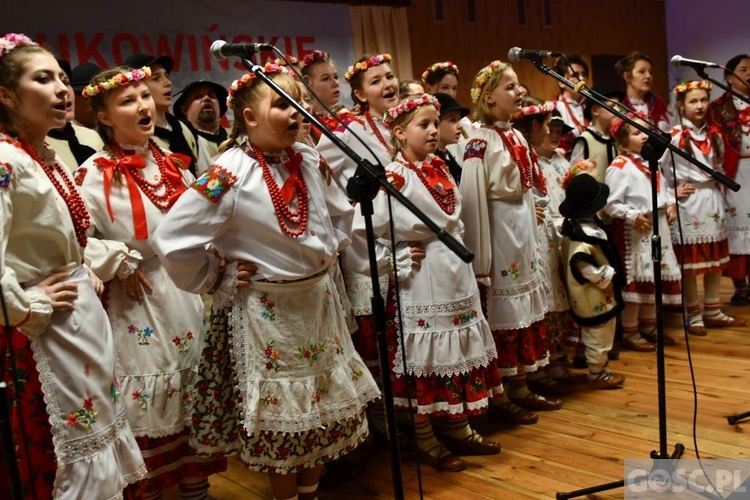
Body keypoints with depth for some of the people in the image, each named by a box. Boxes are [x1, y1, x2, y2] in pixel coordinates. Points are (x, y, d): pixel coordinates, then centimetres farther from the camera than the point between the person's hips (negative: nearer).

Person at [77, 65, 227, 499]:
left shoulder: (173, 165, 8)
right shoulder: (96, 174, -10)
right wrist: (118, 261, -15)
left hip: (191, 298, 6)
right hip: (141, 305, -5)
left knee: (197, 410, 15)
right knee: (151, 415, 6)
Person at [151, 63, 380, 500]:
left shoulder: (312, 161, -1)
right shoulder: (231, 174, -19)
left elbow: (341, 212, 16)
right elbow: (172, 240, -20)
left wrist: (328, 252, 3)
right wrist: (218, 281, -12)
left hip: (319, 301, 6)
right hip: (266, 311, -6)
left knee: (328, 405, 16)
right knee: (280, 415, 8)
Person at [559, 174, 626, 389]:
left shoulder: (574, 225, 4)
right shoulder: (585, 234, -28)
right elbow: (583, 264, -35)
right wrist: (607, 277, -21)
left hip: (595, 293, 10)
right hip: (594, 294, -10)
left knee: (599, 335, 22)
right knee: (599, 335, 5)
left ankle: (599, 368, 34)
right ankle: (597, 375, 18)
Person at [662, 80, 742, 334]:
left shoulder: (714, 134, 10)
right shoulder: (675, 136, -8)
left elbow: (718, 167, 20)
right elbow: (656, 167, -11)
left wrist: (719, 187, 10)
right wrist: (670, 192, -12)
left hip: (713, 199, 6)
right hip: (688, 202, -6)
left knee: (716, 259, 11)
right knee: (690, 261, 0)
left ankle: (712, 311, 23)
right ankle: (693, 315, 11)